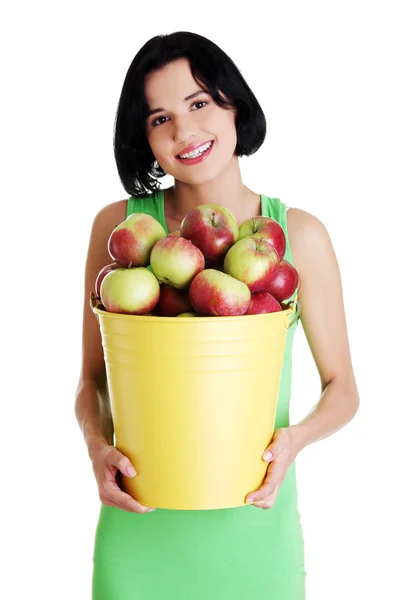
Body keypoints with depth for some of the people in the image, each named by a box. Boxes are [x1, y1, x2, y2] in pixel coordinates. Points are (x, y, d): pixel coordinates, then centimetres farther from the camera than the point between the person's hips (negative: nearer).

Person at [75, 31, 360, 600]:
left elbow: (342, 388, 1)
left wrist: (296, 436, -18)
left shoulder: (299, 235, -6)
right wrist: (99, 448, -16)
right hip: (140, 527, 0)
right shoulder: (119, 226, -4)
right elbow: (92, 381, 3)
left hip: (256, 526, 0)